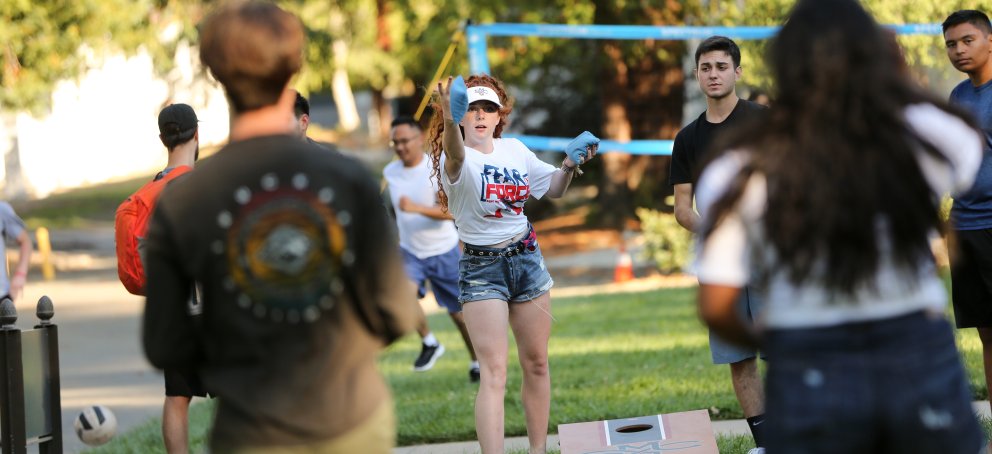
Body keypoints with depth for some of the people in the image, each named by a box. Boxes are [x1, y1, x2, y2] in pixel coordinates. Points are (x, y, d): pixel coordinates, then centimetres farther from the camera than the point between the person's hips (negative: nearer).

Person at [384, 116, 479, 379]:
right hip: (410, 251, 3)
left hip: (443, 251, -3)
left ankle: (477, 362, 28)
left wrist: (417, 208, -41)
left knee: (458, 311, 6)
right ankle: (429, 343, -5)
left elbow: (451, 211, -29)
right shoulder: (390, 172, -1)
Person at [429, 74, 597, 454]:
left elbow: (553, 189, 19)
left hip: (527, 258, 6)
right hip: (481, 268, -6)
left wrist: (568, 167, -2)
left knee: (536, 364, 12)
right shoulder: (456, 159, -15)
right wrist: (449, 121, -63)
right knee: (494, 372, -15)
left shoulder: (515, 150, 5)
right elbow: (455, 157, -42)